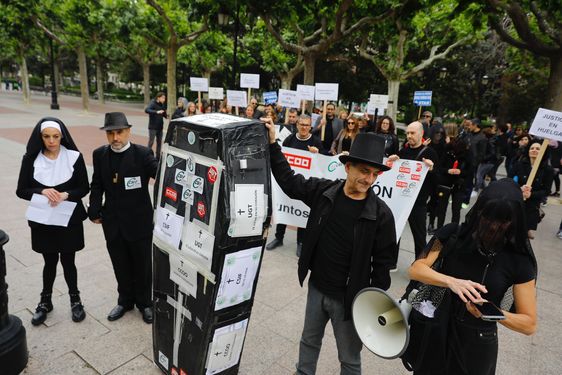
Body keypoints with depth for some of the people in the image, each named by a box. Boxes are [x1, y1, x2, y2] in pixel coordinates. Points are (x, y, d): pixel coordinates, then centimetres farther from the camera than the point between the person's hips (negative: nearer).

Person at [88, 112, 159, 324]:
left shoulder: (142, 154, -12)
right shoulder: (100, 155, 2)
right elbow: (97, 186, 8)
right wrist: (95, 211, 1)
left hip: (139, 223, -3)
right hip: (113, 223, 4)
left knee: (142, 265, 13)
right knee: (120, 266, 18)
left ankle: (144, 302, 34)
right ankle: (125, 300, 40)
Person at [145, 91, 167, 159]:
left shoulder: (162, 105, 8)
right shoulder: (153, 103, -11)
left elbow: (164, 114, 16)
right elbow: (146, 110, -28)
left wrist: (166, 116, -8)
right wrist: (156, 112, -42)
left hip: (160, 127, 6)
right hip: (153, 127, -6)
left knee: (159, 142, 10)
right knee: (151, 142, -3)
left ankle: (158, 156, 19)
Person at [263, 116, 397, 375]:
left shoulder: (381, 214, -17)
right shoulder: (323, 191, -8)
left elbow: (382, 263, -10)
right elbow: (289, 181, 4)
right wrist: (272, 144, -1)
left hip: (349, 298, -3)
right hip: (316, 288, 4)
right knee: (309, 341, 27)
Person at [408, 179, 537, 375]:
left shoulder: (518, 260, -12)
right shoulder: (451, 234, -11)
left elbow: (529, 324, -9)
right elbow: (415, 269, -17)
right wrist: (451, 281, -34)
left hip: (478, 345, -1)